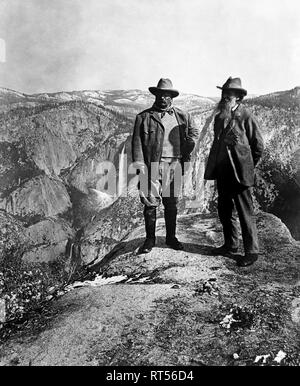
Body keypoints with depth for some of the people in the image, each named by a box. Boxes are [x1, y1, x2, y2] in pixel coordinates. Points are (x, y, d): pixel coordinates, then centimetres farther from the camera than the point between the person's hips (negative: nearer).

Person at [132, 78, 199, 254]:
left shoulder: (182, 116, 14)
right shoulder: (144, 117, 4)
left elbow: (194, 132, 25)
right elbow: (137, 142, -1)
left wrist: (186, 150, 8)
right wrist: (140, 165, -11)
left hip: (174, 165, 3)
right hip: (153, 165, -2)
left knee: (172, 203, 10)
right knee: (150, 202, -1)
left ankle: (171, 237, 24)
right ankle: (150, 239, 13)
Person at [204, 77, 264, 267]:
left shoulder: (246, 117, -7)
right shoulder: (219, 117, 12)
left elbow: (259, 146, -2)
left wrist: (248, 166, 3)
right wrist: (214, 165, 15)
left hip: (240, 173, -7)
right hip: (222, 172, 7)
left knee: (245, 213, -1)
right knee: (224, 210, 13)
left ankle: (252, 251, 10)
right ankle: (231, 245, 29)